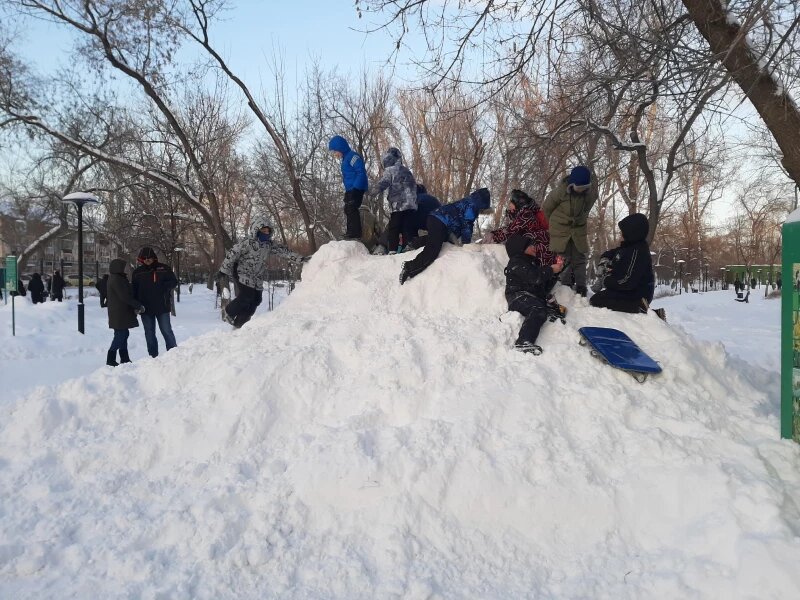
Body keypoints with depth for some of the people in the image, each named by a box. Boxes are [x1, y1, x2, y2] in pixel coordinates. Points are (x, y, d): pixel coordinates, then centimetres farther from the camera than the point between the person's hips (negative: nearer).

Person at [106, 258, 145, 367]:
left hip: (122, 313, 10)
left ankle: (124, 359, 18)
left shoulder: (116, 278, 16)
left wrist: (136, 306, 0)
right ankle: (111, 359, -2)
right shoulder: (116, 279, -16)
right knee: (121, 335, -7)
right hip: (119, 313, -10)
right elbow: (125, 296, -20)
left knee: (123, 334, 13)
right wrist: (138, 306, -14)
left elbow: (127, 294, 12)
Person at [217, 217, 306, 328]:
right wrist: (223, 271, -15)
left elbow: (283, 251, 2)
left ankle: (239, 324, 14)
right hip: (243, 275, -7)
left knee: (255, 300, 2)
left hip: (257, 278, 7)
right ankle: (228, 312, 10)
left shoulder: (269, 245, 1)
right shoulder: (248, 242, -17)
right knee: (246, 297, -18)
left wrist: (301, 258, -5)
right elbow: (232, 254, -15)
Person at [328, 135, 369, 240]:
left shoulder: (353, 156, -14)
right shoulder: (345, 158, 18)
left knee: (352, 209, -13)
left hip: (356, 189, -11)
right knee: (348, 210, 15)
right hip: (350, 189, 11)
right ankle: (351, 232, 24)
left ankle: (356, 233, -12)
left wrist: (355, 188, -24)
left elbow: (361, 172, -20)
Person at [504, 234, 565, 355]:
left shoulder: (534, 263, 30)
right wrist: (550, 269, -4)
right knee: (539, 310, -36)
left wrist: (555, 270, 15)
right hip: (519, 295, -10)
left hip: (535, 297, 10)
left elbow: (545, 286, 25)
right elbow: (534, 277, -17)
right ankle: (523, 341, -52)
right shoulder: (516, 263, 1)